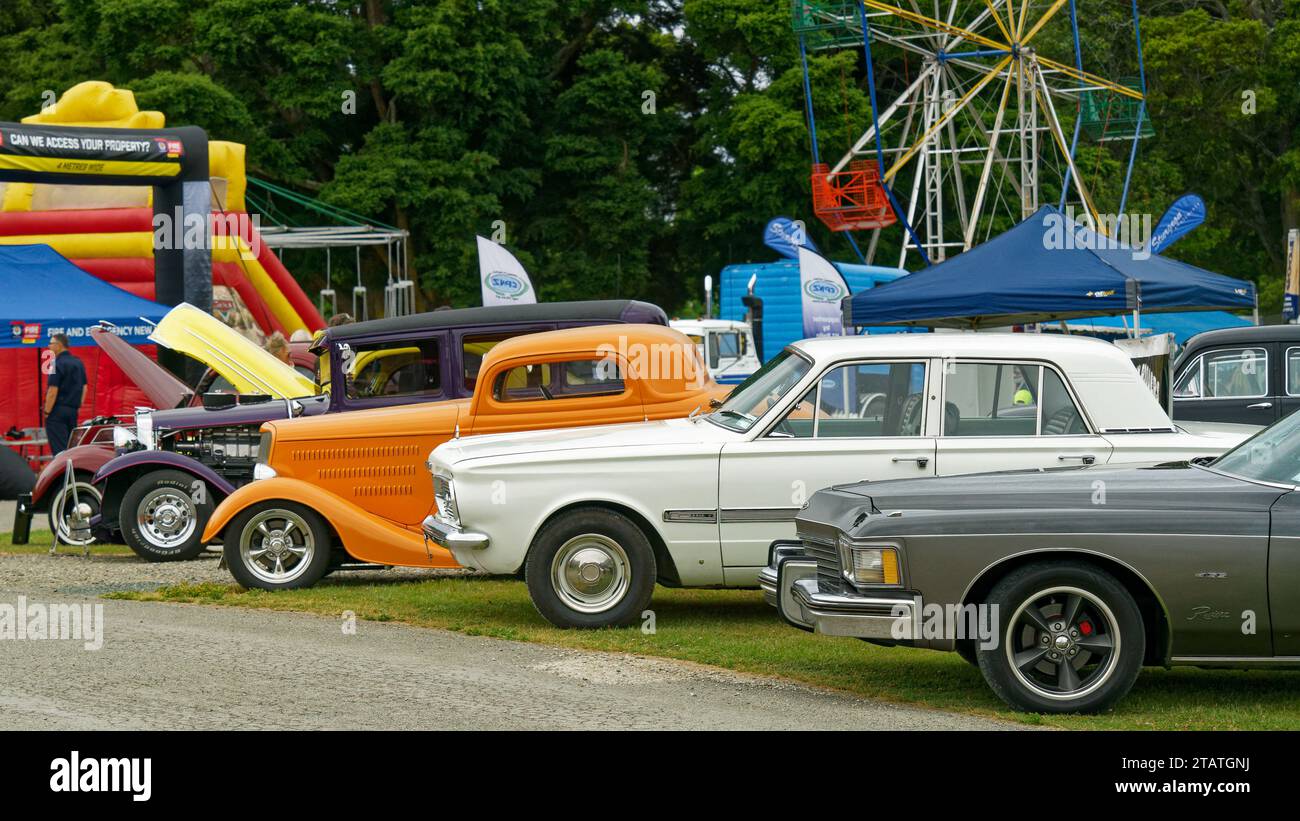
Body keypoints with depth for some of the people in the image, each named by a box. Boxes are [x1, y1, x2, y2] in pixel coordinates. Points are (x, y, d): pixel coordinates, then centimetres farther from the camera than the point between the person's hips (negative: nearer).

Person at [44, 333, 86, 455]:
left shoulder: (58, 364, -13)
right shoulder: (78, 363, 11)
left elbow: (53, 391, -17)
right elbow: (84, 388, 15)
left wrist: (47, 412, -10)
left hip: (57, 412, -7)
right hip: (73, 411, 7)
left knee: (59, 449, -7)